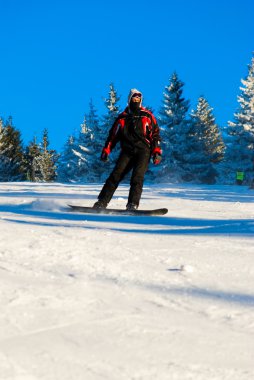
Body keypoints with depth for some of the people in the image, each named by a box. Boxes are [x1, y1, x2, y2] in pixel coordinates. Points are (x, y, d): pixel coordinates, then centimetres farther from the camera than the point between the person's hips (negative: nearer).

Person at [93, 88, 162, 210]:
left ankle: (133, 204, -26)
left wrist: (157, 152, -2)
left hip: (143, 151, -1)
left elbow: (155, 134, 9)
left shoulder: (147, 116, 10)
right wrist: (106, 150, 6)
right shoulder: (122, 117, 14)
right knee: (116, 175, -13)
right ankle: (102, 201, -13)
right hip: (127, 151, 1)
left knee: (137, 176, -20)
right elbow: (112, 135, 17)